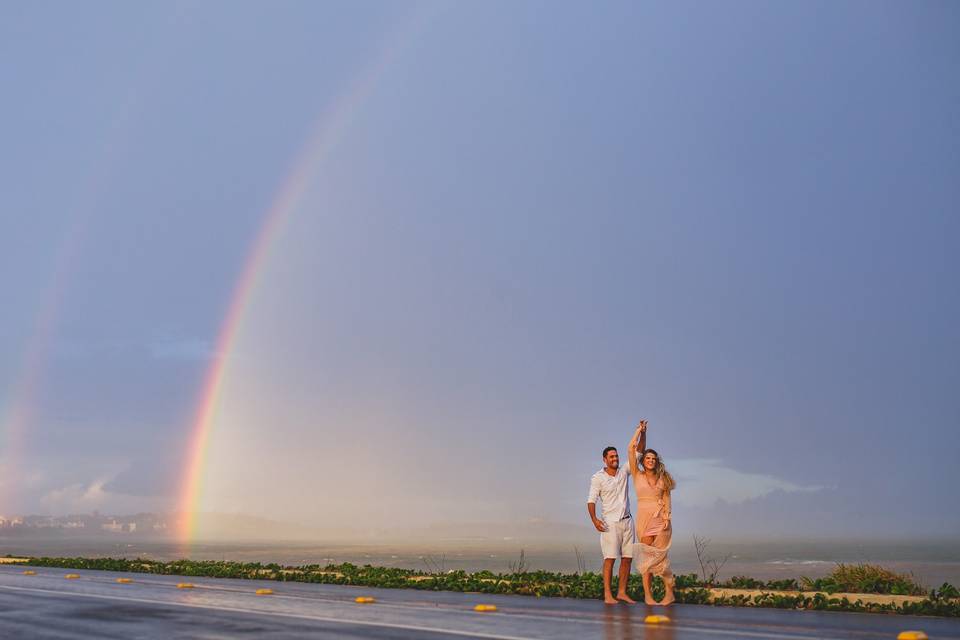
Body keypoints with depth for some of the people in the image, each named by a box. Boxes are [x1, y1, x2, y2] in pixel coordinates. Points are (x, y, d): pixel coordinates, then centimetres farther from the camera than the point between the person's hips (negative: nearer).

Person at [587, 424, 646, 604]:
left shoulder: (624, 472, 7)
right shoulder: (597, 478, -5)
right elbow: (591, 501, -7)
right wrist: (594, 519, -23)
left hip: (627, 521, 5)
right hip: (610, 523, -5)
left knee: (627, 558, 5)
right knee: (610, 558, -10)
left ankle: (622, 593, 13)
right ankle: (607, 595, -9)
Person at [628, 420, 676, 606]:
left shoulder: (662, 479, 9)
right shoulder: (637, 475, 5)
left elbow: (667, 499, 6)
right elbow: (632, 449, -1)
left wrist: (667, 516, -9)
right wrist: (640, 430, 5)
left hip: (661, 519, 0)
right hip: (644, 518, 0)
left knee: (658, 556, -2)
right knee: (647, 555, -1)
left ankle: (669, 592, 7)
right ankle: (647, 594, 2)